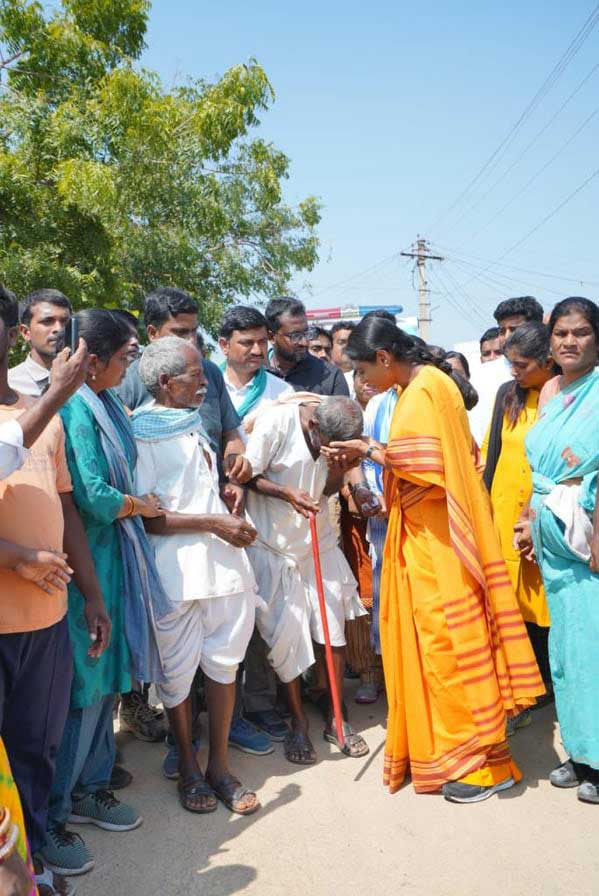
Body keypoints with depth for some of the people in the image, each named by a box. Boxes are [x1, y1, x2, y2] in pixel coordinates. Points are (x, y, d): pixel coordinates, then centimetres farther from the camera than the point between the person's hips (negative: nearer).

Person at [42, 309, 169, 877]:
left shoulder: (104, 404, 10)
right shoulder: (76, 410, -18)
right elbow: (93, 497, -22)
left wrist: (130, 501, -2)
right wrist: (142, 505, -6)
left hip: (112, 556, 9)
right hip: (83, 559, -9)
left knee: (105, 676, 17)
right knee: (83, 686, 1)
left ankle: (88, 789, 34)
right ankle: (51, 817, 18)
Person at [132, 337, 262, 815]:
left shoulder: (195, 424, 15)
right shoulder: (142, 435, -9)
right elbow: (145, 517, -15)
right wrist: (214, 522, -16)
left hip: (223, 560, 6)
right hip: (176, 567, -6)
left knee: (224, 661, 10)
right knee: (179, 670, 7)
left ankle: (219, 764, 24)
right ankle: (188, 765, 27)